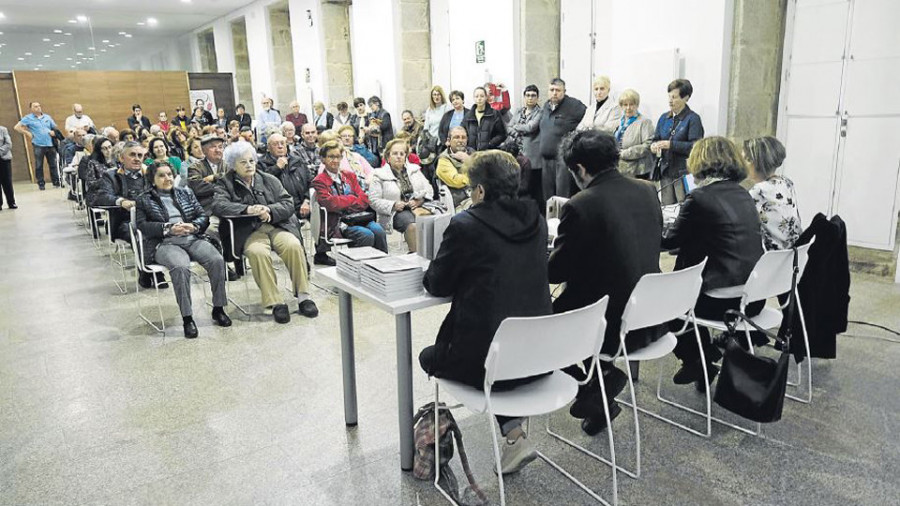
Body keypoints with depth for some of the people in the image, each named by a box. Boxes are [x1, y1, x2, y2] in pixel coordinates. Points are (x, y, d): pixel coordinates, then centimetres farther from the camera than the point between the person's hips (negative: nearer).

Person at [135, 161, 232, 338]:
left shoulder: (186, 193, 22)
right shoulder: (144, 199, 14)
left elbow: (203, 216, 15)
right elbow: (142, 225, -1)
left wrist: (193, 226, -8)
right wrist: (169, 228, -15)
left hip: (193, 239, 3)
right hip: (164, 244, -3)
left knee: (217, 260, -26)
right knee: (181, 267, -37)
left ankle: (218, 309, -13)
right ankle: (187, 318, -28)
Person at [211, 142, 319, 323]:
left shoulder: (269, 180, 18)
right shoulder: (225, 183, 12)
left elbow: (288, 204, 7)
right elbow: (218, 205, -9)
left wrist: (269, 210, -14)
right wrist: (247, 209, -23)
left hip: (277, 226, 2)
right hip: (249, 231, -2)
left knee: (294, 246, -29)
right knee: (257, 252, -35)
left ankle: (303, 297, -20)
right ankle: (275, 303, -29)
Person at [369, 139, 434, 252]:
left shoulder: (414, 169, 21)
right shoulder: (379, 175, 8)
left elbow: (429, 190, 17)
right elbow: (373, 201, 0)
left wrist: (420, 199, -4)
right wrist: (393, 205, -13)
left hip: (419, 206, 3)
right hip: (396, 212, -3)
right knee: (413, 225, -36)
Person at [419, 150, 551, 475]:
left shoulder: (465, 225, -15)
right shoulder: (536, 221, 4)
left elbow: (437, 285, -3)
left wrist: (431, 271, 18)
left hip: (489, 361, -6)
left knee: (429, 357, 24)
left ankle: (513, 434, 23)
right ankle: (514, 435, 23)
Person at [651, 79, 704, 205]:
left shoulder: (693, 119, -7)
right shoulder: (664, 118, 12)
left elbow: (695, 146, -15)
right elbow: (656, 139, 17)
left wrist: (671, 144, -22)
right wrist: (654, 146, -6)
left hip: (684, 172, -6)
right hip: (665, 170, 6)